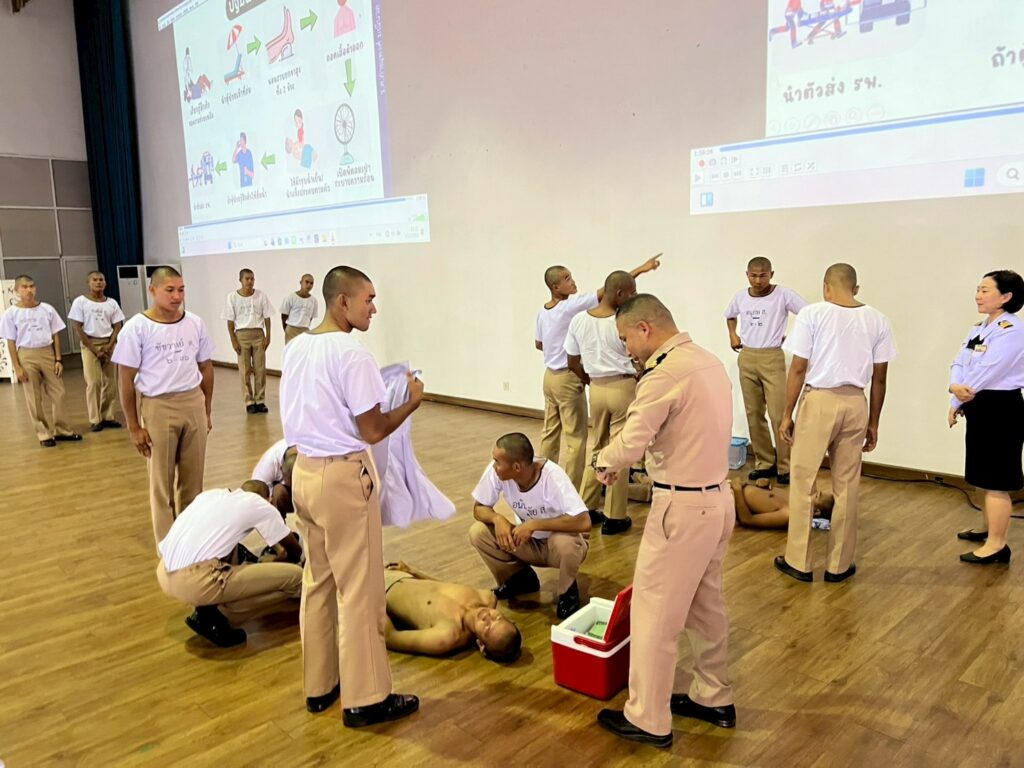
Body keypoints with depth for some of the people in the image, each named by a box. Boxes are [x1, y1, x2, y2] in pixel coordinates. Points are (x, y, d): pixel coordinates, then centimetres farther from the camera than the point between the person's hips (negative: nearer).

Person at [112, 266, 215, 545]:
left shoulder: (195, 323, 4)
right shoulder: (136, 328, -8)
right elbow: (126, 380, -5)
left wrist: (207, 411, 13)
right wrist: (134, 426, -7)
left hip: (193, 404, 4)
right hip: (157, 408, -3)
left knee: (193, 478, 12)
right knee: (162, 482, 6)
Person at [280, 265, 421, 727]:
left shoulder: (295, 348, 8)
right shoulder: (351, 354, -18)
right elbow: (373, 432, -17)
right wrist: (412, 401, -2)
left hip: (304, 471, 8)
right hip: (343, 477, -8)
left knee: (317, 582, 18)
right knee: (359, 590, 3)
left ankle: (318, 686, 30)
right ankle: (366, 699, 15)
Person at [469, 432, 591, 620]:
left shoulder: (552, 476, -32)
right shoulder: (496, 471, -20)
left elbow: (584, 522, -39)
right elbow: (479, 508, -8)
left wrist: (534, 524, -38)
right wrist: (497, 518, -30)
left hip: (557, 541, -4)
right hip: (527, 542, 4)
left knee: (565, 542, -38)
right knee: (478, 532, -18)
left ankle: (568, 591, -4)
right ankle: (519, 578, 7)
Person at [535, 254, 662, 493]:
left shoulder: (543, 312, 5)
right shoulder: (570, 306, -18)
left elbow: (538, 344, 16)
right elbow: (605, 292, -21)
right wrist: (640, 269, -19)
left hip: (550, 375, 8)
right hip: (568, 378, -8)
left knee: (550, 432, 15)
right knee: (575, 436, -1)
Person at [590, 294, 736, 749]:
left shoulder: (665, 374, -21)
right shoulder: (709, 361, 8)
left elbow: (630, 445, -25)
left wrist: (603, 463, -4)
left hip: (683, 508, -9)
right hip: (717, 499, 9)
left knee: (654, 614, 4)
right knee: (706, 606, 21)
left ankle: (648, 720, 17)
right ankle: (714, 699, 36)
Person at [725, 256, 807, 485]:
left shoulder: (784, 295, -9)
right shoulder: (740, 297, 6)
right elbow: (730, 316, 26)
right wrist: (733, 335, 11)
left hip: (772, 358, -5)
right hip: (746, 358, 5)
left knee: (779, 414, -8)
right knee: (753, 414, 9)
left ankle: (785, 467, 2)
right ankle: (764, 463, 20)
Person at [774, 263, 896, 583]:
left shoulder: (812, 313, -4)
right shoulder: (877, 320, 6)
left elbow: (798, 369, -6)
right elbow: (879, 378, 8)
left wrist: (787, 414, 1)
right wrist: (873, 423, 17)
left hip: (818, 401, -3)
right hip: (855, 404, 3)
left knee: (803, 484, 6)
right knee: (847, 487, 10)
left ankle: (799, 562, 13)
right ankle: (839, 565, 20)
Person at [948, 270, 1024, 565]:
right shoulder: (978, 330, 13)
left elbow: (985, 373, -21)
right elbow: (959, 364, 5)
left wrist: (957, 398, -8)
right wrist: (955, 388, -17)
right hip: (980, 408, 10)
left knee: (996, 478, -4)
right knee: (985, 475, 21)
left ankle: (997, 545, 4)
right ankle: (989, 529, 36)